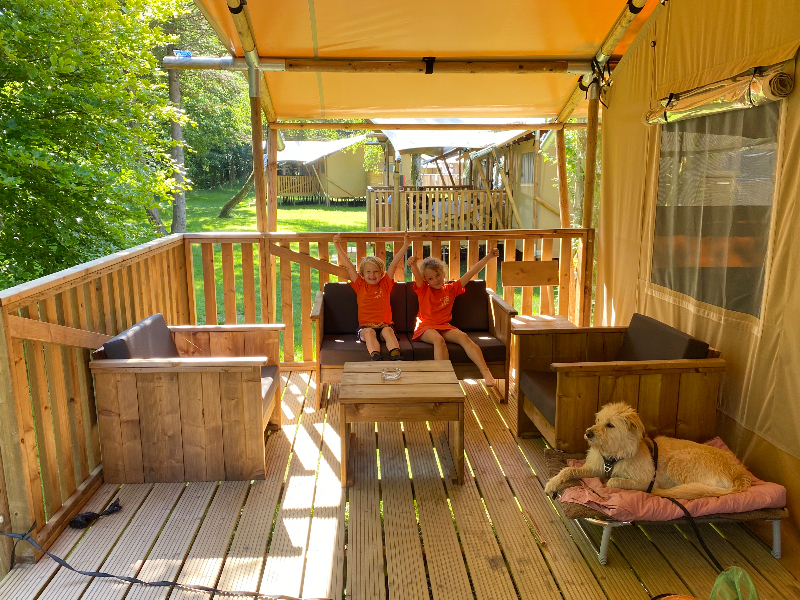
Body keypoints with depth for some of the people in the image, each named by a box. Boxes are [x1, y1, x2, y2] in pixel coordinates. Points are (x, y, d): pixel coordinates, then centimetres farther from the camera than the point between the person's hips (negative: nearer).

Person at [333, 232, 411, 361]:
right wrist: (338, 246, 3)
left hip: (385, 325, 0)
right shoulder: (360, 286, 12)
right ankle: (376, 358, -50)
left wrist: (405, 245, 1)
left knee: (388, 331, -31)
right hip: (366, 326, 0)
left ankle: (397, 358, -47)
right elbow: (348, 265, 8)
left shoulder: (385, 284, 13)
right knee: (369, 332, -32)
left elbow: (394, 264, 6)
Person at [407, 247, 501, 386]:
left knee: (463, 336, -28)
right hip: (426, 327, -2)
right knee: (438, 339, -36)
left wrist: (489, 256, 7)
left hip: (444, 326, 2)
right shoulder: (424, 289, 8)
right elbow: (417, 275, -14)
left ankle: (486, 372, -37)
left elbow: (471, 272, 10)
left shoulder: (451, 289, 13)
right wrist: (413, 265, -37)